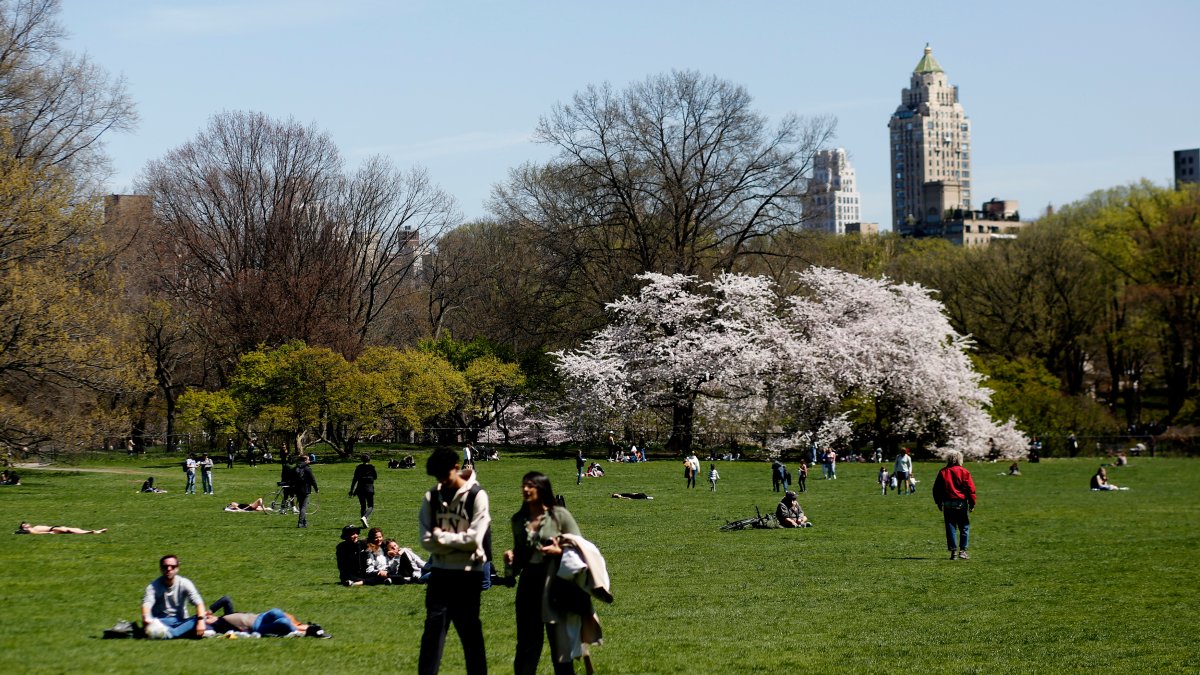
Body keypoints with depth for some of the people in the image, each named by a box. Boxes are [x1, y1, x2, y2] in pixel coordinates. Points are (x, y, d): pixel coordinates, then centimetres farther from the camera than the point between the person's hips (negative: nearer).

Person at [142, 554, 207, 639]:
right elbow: (147, 604, -24)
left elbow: (198, 603, -15)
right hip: (161, 622, -1)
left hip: (181, 622, 1)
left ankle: (169, 634, -45)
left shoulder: (185, 583, -4)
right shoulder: (154, 586, -6)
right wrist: (146, 618, -48)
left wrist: (201, 621, -35)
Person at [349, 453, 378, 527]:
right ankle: (364, 517, -27)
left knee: (362, 506, 14)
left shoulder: (358, 467, 3)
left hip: (360, 488, 3)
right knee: (370, 506, 1)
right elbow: (375, 477, 7)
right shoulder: (371, 467, -3)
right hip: (369, 488, -3)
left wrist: (351, 490, 3)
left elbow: (355, 479, 0)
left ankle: (365, 523, 11)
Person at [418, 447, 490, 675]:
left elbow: (474, 539, -16)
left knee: (470, 631, 6)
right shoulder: (431, 497, 3)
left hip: (468, 573, -3)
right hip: (440, 572, 3)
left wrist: (442, 537, -9)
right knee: (433, 627, -1)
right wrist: (458, 543, -13)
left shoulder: (476, 496, -8)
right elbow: (426, 540, -3)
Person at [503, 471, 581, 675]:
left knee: (559, 641, 4)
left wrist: (559, 551, -19)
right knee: (527, 642, 7)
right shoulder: (518, 520, 9)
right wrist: (511, 559, 0)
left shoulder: (560, 515, -5)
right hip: (528, 584, 4)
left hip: (554, 584, -4)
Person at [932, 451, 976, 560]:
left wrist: (938, 502, 18)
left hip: (947, 503, 3)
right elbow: (971, 489, -6)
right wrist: (972, 503, 1)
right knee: (964, 528, 5)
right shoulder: (964, 472, -4)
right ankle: (962, 550, -2)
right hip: (961, 503, -2)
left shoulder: (942, 472, 5)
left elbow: (936, 489, 9)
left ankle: (953, 551, 2)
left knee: (951, 528, 6)